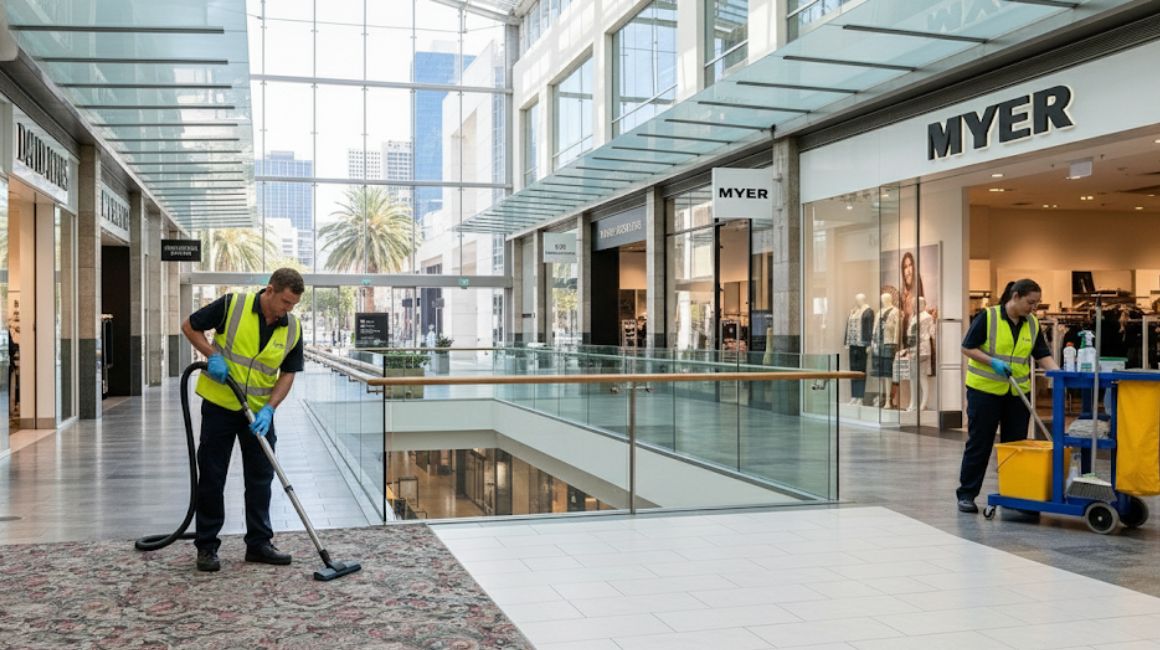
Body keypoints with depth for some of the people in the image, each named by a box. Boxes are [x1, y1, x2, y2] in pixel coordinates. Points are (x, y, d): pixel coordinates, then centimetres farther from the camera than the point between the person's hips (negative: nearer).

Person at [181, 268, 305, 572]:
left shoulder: (293, 328, -6)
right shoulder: (232, 305, -15)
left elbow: (288, 373, -1)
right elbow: (190, 326, -3)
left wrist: (268, 409, -14)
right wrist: (212, 355, -17)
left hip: (259, 411, 3)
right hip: (220, 405, -3)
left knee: (260, 478, 6)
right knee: (211, 477, 2)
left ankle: (259, 543, 16)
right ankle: (206, 546, 13)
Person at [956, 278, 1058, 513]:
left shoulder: (1032, 324, 5)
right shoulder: (987, 317, -11)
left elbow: (1042, 355, 3)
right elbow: (967, 348, -9)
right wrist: (993, 362, -21)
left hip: (1018, 392, 5)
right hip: (985, 389, -5)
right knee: (979, 443, -1)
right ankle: (966, 493, 7)